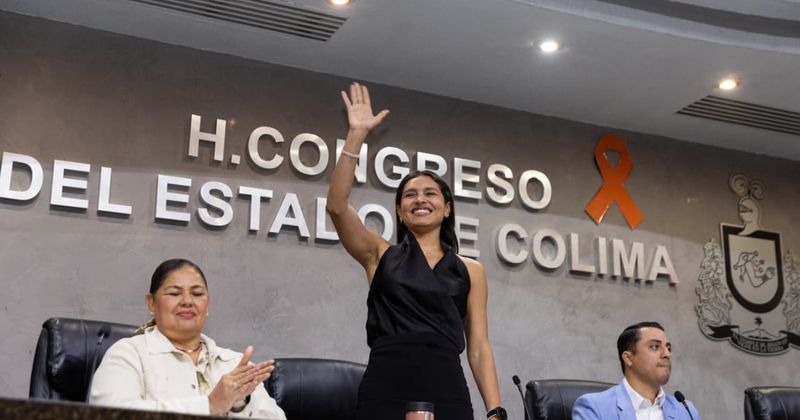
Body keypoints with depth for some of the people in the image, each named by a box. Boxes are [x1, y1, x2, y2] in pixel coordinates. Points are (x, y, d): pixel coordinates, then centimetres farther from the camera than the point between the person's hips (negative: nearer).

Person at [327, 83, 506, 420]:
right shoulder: (380, 254, 11)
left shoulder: (470, 271, 13)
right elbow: (337, 206, -3)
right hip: (384, 388, -1)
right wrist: (357, 134, -6)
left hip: (447, 389, 1)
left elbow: (479, 347, 10)